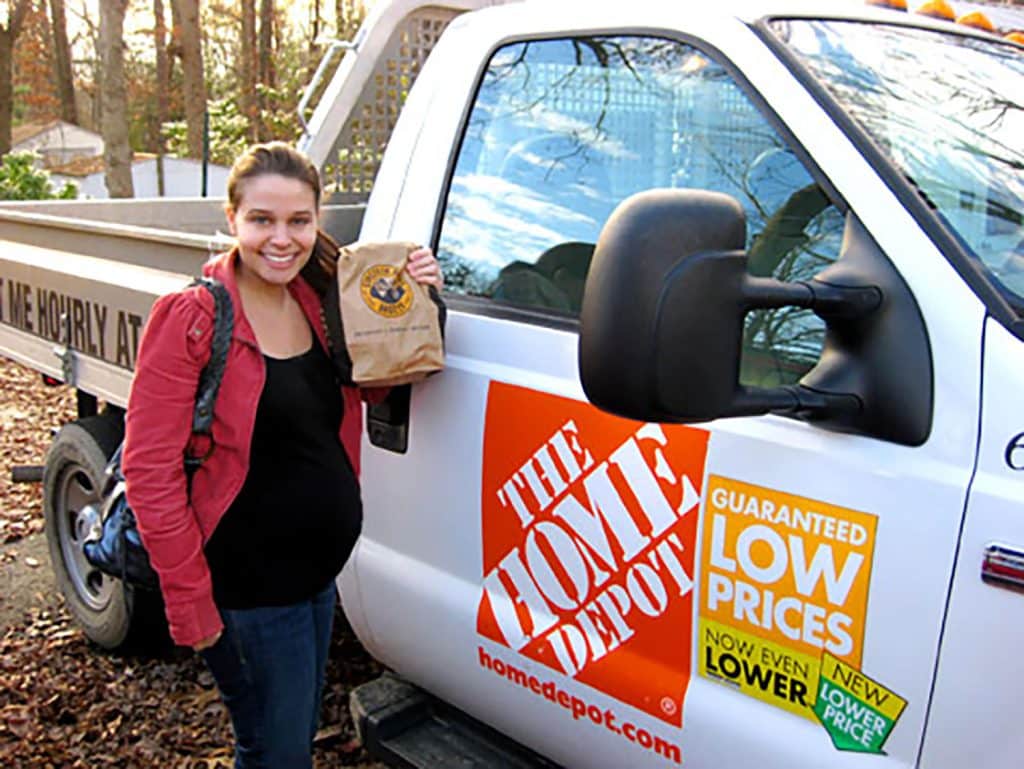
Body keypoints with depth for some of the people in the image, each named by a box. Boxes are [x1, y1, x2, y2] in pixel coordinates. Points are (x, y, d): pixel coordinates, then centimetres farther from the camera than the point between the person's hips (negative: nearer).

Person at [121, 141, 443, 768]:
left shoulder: (319, 300, 1)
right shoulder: (193, 318, -18)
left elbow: (380, 385, 13)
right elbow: (150, 469, -17)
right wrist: (189, 602, -18)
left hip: (321, 566, 7)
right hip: (244, 585, -6)